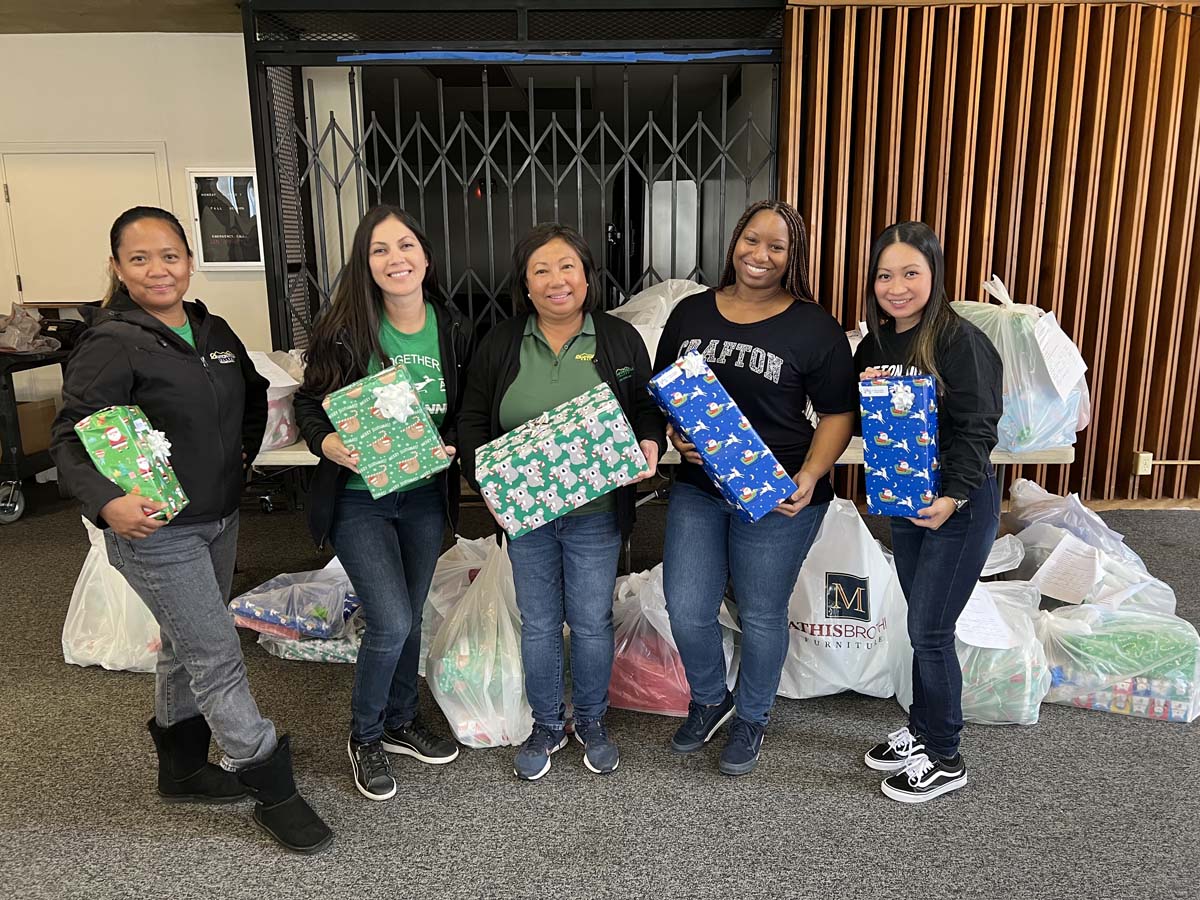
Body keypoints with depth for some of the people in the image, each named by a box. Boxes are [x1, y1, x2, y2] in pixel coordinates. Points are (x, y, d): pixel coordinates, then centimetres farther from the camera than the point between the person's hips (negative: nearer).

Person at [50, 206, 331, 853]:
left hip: (219, 520, 7)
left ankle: (182, 768, 40)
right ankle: (273, 793, 11)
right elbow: (71, 439, -20)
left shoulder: (214, 332, 6)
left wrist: (244, 449, 10)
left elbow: (253, 394, 23)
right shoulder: (112, 345, -16)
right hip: (155, 531, -7)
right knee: (218, 659, -3)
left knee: (186, 648, 21)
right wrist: (106, 503, -36)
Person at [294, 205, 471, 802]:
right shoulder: (345, 329, -13)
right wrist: (329, 445, -24)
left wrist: (448, 445, -13)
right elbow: (308, 403, -5)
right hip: (358, 498, -4)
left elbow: (463, 412, 6)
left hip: (425, 496, 4)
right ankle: (364, 737, 18)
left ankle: (400, 723, 40)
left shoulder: (453, 330, -4)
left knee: (408, 617, 17)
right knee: (391, 622, -9)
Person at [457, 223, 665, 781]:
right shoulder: (501, 344, 1)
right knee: (538, 623, 13)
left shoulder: (621, 340, -1)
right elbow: (473, 419, 4)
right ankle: (546, 726, 34)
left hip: (596, 512, -1)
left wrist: (648, 446, -17)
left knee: (592, 622, 11)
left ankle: (591, 723, 34)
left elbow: (647, 411, 5)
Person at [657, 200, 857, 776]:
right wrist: (677, 435, -8)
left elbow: (839, 413, -4)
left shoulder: (813, 328, -7)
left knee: (761, 614, 10)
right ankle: (709, 701, 37)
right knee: (686, 609, 7)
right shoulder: (691, 312, 4)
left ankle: (751, 718, 37)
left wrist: (810, 476, -18)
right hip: (697, 489, 4)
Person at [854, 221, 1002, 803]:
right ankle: (921, 730, 34)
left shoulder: (961, 341, -16)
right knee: (922, 627, 18)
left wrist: (954, 497, -27)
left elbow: (977, 427, -19)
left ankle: (944, 761, 16)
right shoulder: (876, 342, 6)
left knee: (929, 631, -2)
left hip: (960, 504, -7)